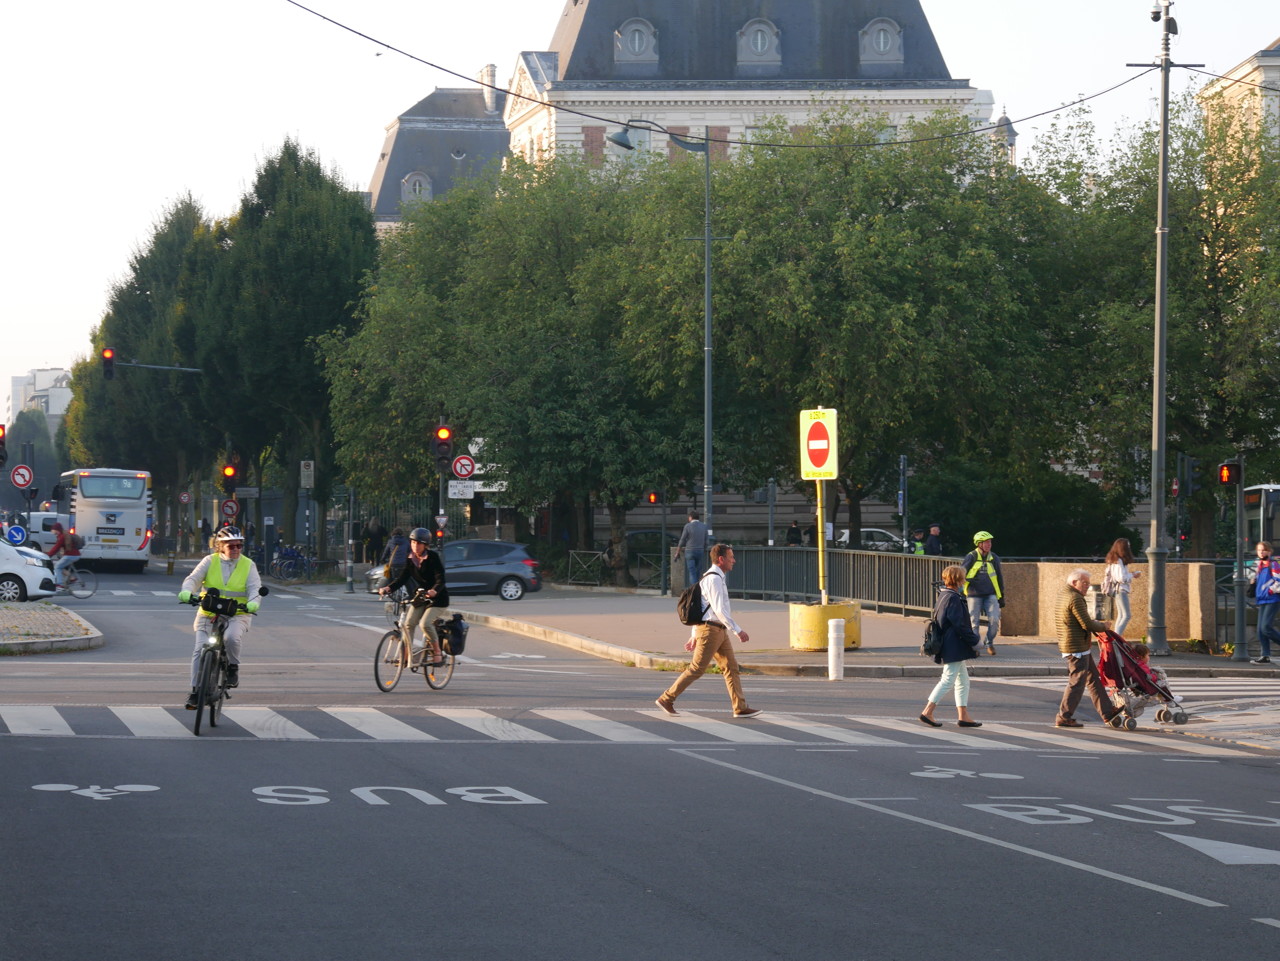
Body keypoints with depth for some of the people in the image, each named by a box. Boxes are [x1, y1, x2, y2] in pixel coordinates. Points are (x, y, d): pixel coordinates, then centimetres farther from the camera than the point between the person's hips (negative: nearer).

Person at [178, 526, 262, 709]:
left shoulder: (248, 565, 7)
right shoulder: (210, 561, 6)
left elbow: (255, 588, -3)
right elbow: (194, 578, -3)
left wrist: (253, 602, -26)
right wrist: (187, 591, -26)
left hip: (236, 616, -1)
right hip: (208, 615, 1)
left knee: (232, 638, -32)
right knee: (200, 650, -13)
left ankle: (233, 668, -4)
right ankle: (195, 691, -3)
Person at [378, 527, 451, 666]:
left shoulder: (433, 558, -16)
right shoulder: (411, 559, 1)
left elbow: (440, 579, -24)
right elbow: (403, 577, -5)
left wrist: (434, 591, -46)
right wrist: (388, 588, -22)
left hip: (437, 597, -6)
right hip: (419, 595, 6)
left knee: (426, 623, -23)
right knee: (409, 623, -8)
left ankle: (437, 654, -10)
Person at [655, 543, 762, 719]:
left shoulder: (713, 578, 18)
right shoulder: (714, 579, -15)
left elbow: (699, 609, 21)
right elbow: (719, 609, -22)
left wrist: (693, 636, 23)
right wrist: (738, 630, -22)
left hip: (719, 632, 10)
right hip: (710, 630, -10)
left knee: (731, 667, 6)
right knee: (697, 669, -6)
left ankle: (740, 708, 4)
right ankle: (666, 699, 1)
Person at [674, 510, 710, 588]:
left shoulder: (688, 526, -7)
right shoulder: (704, 526, 4)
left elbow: (682, 541, -4)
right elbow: (706, 541, 7)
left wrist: (677, 553, 6)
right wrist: (704, 552, 18)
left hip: (690, 551, -4)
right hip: (700, 551, 4)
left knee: (692, 572, -4)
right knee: (697, 572, 11)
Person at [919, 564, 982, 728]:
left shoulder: (943, 596, 12)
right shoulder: (953, 598, -18)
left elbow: (938, 620, 19)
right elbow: (959, 625, -21)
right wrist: (974, 641, -12)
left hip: (948, 647, 10)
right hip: (954, 648, -10)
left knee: (963, 681, 13)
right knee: (948, 680, -6)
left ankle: (964, 716, 14)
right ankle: (927, 712, -6)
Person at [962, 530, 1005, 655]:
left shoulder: (993, 558, 10)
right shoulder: (971, 557, 0)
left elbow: (999, 577, 17)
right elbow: (962, 573, 1)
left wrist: (1001, 596, 18)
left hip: (991, 595, 2)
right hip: (974, 594, -2)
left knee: (994, 619, -12)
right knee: (974, 622, -2)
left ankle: (990, 643, 9)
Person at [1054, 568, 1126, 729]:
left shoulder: (1062, 594, 13)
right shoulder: (1075, 599, -19)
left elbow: (1056, 619, 24)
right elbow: (1087, 624, -22)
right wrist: (1103, 626, -3)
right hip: (1077, 648, -11)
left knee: (1093, 679, 14)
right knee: (1077, 683, -5)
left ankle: (1108, 712, 18)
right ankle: (1064, 717, 0)